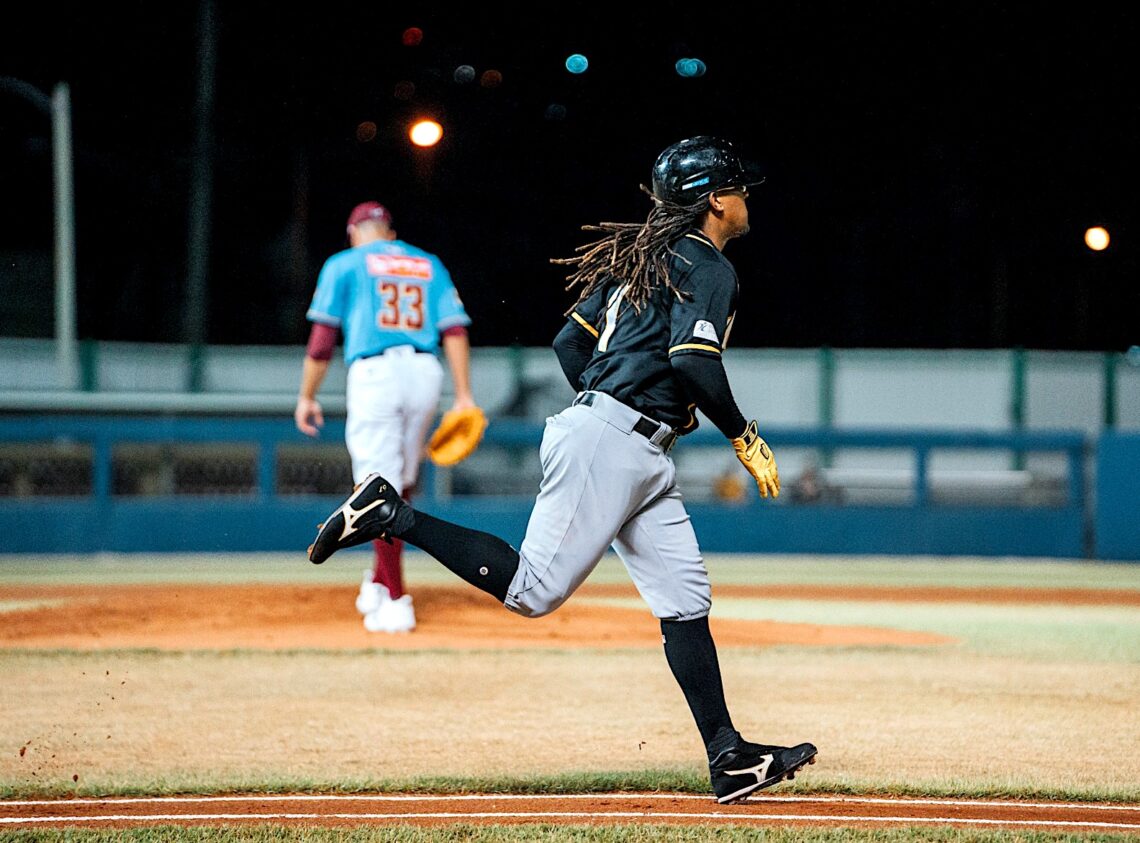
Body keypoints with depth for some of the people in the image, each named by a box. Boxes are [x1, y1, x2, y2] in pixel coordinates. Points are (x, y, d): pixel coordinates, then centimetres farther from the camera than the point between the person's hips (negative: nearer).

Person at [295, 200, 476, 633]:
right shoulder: (429, 264, 20)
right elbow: (454, 329, 9)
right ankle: (379, 583, 25)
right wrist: (464, 396, 5)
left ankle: (396, 603, -9)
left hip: (374, 372, -4)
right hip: (426, 374, 4)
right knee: (401, 484, 19)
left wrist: (307, 397, 9)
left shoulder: (344, 264, 11)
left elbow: (322, 337, 3)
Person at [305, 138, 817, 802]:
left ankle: (731, 759, 4)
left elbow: (570, 343, 20)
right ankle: (392, 516, -5)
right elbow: (694, 360, -21)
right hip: (613, 443, -11)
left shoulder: (640, 255, 21)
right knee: (532, 591, -11)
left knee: (686, 600, 6)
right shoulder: (709, 267, -7)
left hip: (645, 459, 11)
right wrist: (744, 437, -11)